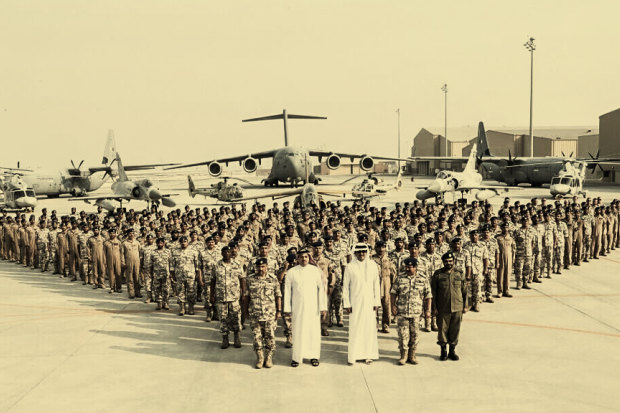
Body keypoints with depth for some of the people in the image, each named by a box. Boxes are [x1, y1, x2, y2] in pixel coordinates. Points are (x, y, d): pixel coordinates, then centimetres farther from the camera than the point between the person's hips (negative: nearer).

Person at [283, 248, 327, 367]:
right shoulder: (291, 272, 2)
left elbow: (321, 289, 1)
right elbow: (287, 291, 5)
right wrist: (287, 308, 2)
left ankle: (313, 356, 16)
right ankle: (297, 357, 12)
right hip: (297, 307, 0)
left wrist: (323, 307, -3)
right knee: (298, 331, 1)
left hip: (313, 307, 0)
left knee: (314, 331, 3)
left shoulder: (316, 271, 2)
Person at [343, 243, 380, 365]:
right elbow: (345, 286, 1)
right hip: (355, 302, -2)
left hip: (369, 302, 2)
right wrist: (347, 304, -3)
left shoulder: (373, 265, 3)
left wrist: (377, 302, 3)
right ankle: (353, 356, 7)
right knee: (354, 328, -1)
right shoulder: (350, 267, -2)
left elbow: (376, 284, 7)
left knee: (369, 327, 4)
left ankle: (368, 355, 13)